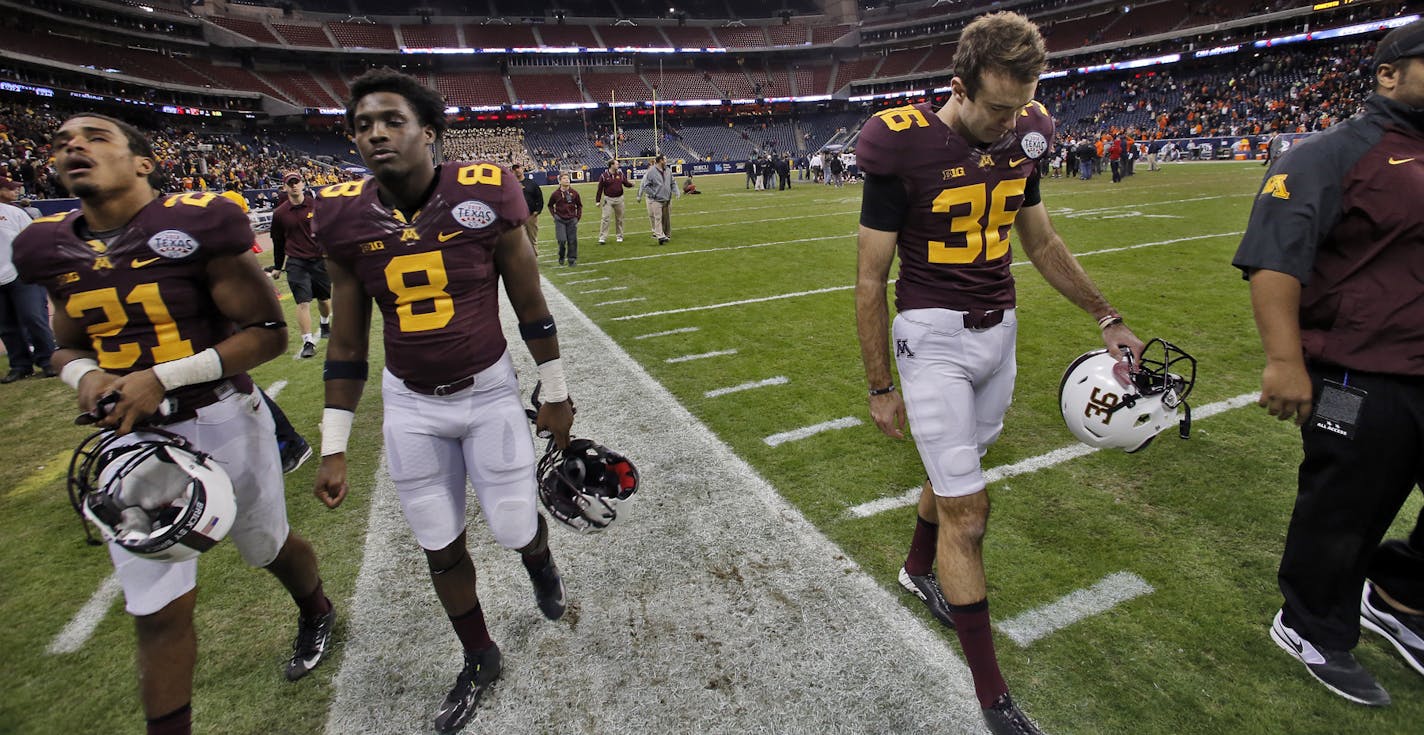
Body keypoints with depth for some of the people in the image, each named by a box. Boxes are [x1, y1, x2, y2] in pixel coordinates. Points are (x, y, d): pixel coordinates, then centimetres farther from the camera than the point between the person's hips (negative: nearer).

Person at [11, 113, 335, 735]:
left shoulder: (195, 225, -13)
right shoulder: (51, 247, 4)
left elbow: (269, 333, -13)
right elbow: (67, 346, 17)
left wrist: (164, 377, -20)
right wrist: (87, 374, -7)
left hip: (218, 421, -4)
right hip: (130, 438, 4)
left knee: (268, 547, 20)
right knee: (158, 611, 8)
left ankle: (315, 612, 51)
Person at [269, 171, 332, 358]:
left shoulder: (316, 206, 0)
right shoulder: (279, 213, 2)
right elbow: (278, 242, 11)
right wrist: (277, 267, 16)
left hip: (319, 259, 1)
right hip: (295, 262, -1)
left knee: (324, 298, 14)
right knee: (303, 302, -9)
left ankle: (325, 325, 44)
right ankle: (308, 343, -7)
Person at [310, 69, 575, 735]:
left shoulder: (485, 196, -13)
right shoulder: (347, 219, -6)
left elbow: (530, 307, -3)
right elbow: (347, 343, 2)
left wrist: (554, 394, 2)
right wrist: (333, 448, 4)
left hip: (490, 391, -2)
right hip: (411, 405, 3)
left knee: (514, 528, 6)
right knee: (441, 548, 13)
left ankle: (539, 559, 47)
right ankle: (479, 659, 39)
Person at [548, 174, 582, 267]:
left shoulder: (574, 193, 1)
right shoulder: (556, 194, -2)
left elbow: (579, 205, 12)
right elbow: (550, 205, 12)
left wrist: (578, 216, 6)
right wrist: (555, 215, 4)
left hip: (572, 220, 1)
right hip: (560, 220, -1)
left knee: (572, 241, 1)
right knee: (562, 240, -8)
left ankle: (572, 259, 12)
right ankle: (561, 257, 17)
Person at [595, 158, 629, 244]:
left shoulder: (621, 174, 5)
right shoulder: (604, 176, -5)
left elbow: (626, 183, 10)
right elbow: (600, 189, -2)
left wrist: (631, 184, -14)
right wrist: (597, 201, -3)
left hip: (619, 199, 3)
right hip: (608, 199, -3)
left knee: (619, 219, 9)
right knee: (605, 218, -7)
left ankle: (619, 236, 22)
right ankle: (602, 238, -4)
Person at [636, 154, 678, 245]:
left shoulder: (667, 171, 10)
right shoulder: (651, 172, -10)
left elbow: (673, 183, 19)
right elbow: (645, 186, -9)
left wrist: (677, 192, 3)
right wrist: (653, 194, -14)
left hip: (667, 200, 6)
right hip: (656, 200, -6)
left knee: (667, 219, 11)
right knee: (658, 218, -10)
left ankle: (667, 235, 21)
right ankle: (660, 236, -12)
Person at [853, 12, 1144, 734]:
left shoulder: (1023, 140, 3)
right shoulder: (905, 147, -15)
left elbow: (1042, 243, 17)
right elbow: (870, 280, -11)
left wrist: (1107, 318, 17)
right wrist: (880, 388, -7)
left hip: (998, 330, 6)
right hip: (933, 337, -6)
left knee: (955, 474, 18)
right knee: (967, 510, -2)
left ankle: (918, 571, 48)